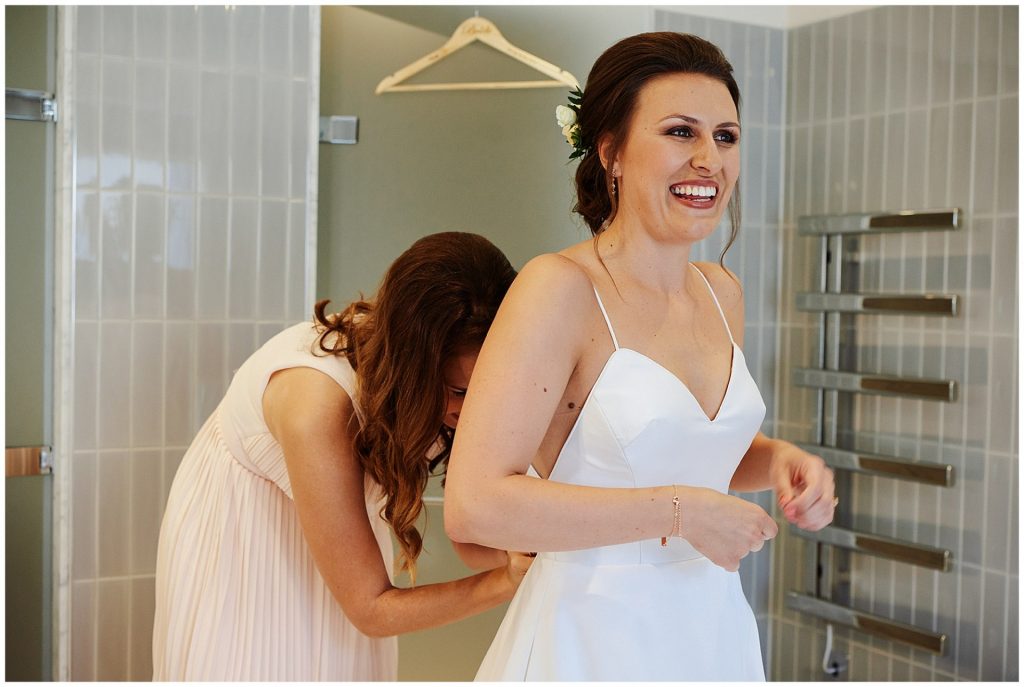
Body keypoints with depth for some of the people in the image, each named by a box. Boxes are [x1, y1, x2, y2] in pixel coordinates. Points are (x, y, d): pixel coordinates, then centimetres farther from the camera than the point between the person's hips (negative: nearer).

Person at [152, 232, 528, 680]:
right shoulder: (315, 402, -40)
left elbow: (473, 540, -17)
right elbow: (371, 607, -32)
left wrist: (521, 553, -38)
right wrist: (511, 580, -40)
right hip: (238, 546, -5)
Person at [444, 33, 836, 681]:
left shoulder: (723, 292, 2)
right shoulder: (561, 287, -18)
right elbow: (473, 504, -27)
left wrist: (776, 459, -2)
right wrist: (679, 512, -23)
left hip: (713, 624, 7)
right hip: (595, 634, -6)